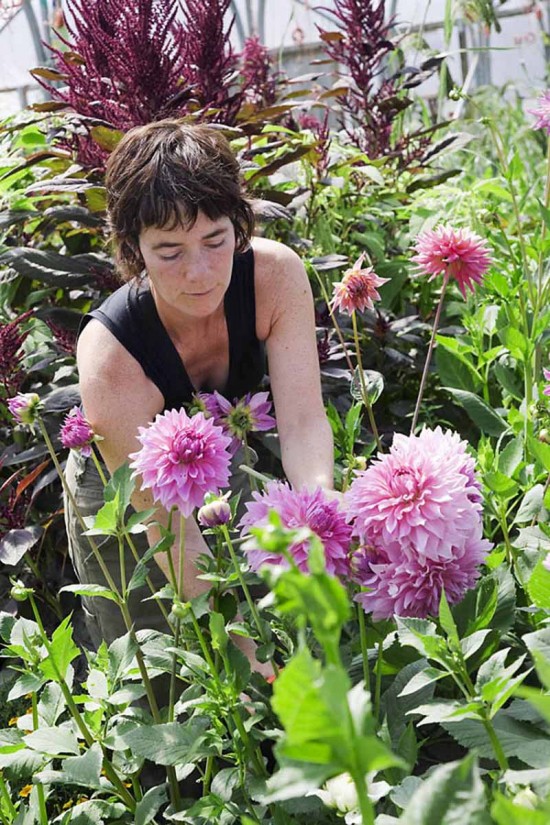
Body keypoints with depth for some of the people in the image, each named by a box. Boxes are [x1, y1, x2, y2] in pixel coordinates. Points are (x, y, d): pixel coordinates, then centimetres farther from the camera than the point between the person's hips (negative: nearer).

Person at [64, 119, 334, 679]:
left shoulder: (276, 274, -29)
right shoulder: (109, 356, -38)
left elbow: (302, 418, -35)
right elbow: (166, 526, -38)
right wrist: (247, 651, -46)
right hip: (120, 499, -3)